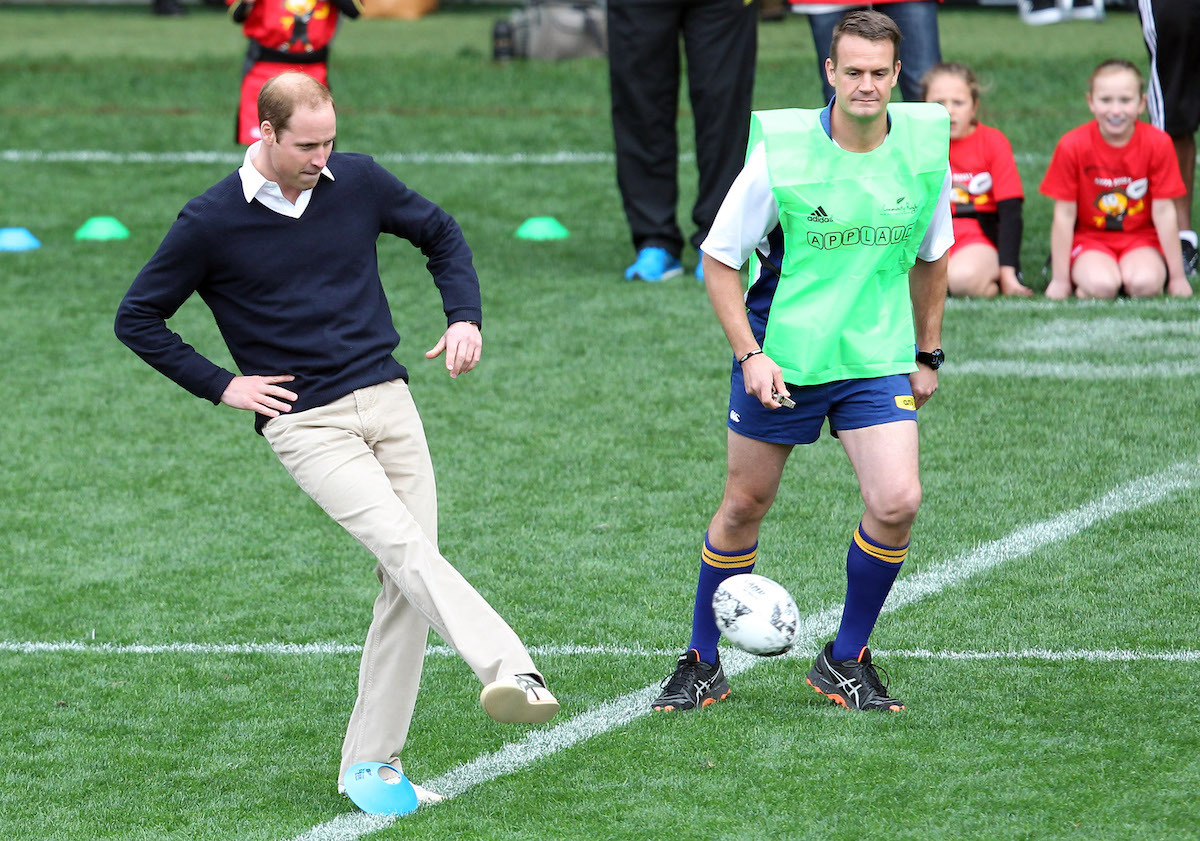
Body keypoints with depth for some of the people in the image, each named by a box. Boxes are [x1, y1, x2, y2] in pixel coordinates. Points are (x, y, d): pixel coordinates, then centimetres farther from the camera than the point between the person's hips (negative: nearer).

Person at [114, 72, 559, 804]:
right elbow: (138, 318, 4)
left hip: (387, 400, 4)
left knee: (409, 582, -2)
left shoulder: (358, 181, 4)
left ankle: (372, 764, 5)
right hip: (305, 425, -4)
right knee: (403, 545, -25)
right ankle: (511, 671, -40)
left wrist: (465, 317, 7)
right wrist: (222, 386, -2)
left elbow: (440, 232, 22)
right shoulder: (212, 222, -6)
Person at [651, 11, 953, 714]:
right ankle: (703, 663, 27)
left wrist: (928, 354, 14)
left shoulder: (924, 148, -6)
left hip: (876, 359, 2)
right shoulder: (780, 152, -15)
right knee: (745, 505, 8)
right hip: (780, 356, -2)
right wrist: (749, 354, -13)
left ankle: (846, 661, 7)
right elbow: (719, 259, -5)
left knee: (897, 503, -14)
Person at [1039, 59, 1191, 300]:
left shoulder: (1158, 144, -11)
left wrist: (1177, 279, -4)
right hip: (1090, 239, 0)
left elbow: (1164, 212, -8)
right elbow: (1064, 215, -10)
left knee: (1143, 284, -30)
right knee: (1101, 286, -29)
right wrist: (1060, 281, -7)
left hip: (1141, 240, 0)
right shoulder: (1071, 146, -14)